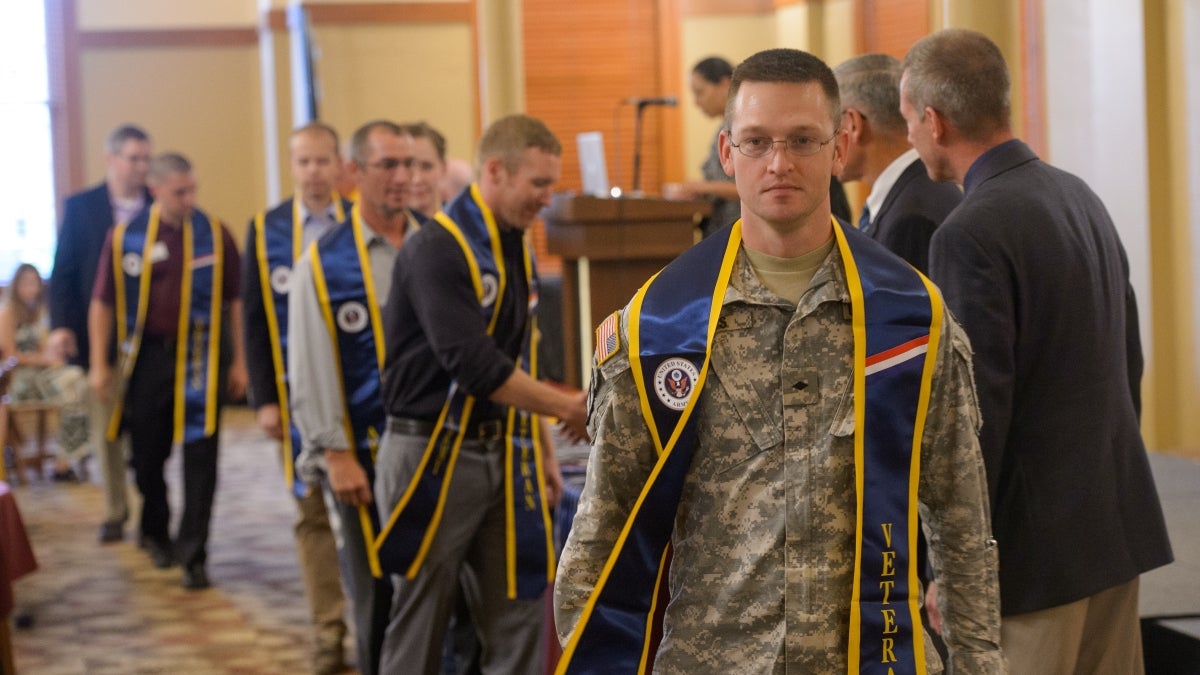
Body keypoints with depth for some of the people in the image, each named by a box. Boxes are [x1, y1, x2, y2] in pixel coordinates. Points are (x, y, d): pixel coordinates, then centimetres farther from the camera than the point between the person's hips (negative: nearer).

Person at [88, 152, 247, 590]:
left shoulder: (215, 235, 0)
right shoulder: (125, 237, 0)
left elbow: (234, 302, 4)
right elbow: (103, 303, 4)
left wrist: (238, 362, 2)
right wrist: (99, 364, 0)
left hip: (201, 357, -1)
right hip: (146, 357, 1)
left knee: (200, 457, -4)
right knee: (147, 454, 12)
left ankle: (193, 554, 1)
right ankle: (155, 533, 36)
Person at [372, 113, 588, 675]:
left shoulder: (516, 249, 11)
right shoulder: (437, 250, -16)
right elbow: (473, 367, -23)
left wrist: (543, 451, 15)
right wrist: (567, 407, -16)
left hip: (507, 459, 8)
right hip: (436, 457, -7)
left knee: (521, 612, 5)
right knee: (420, 623, 4)